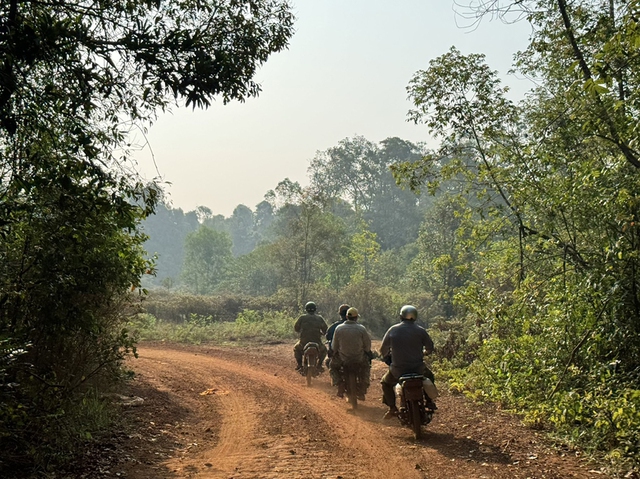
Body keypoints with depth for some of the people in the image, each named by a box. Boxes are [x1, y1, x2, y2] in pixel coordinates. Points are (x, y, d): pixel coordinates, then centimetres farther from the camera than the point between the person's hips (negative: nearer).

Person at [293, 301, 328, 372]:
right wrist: (321, 334, 27)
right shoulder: (320, 318, 4)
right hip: (317, 342, 0)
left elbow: (296, 328, 7)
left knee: (296, 349, 32)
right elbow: (325, 330, 5)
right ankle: (319, 365, 16)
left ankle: (299, 365, 20)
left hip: (304, 342, 0)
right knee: (324, 350, 32)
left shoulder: (302, 318, 2)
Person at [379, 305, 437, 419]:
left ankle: (392, 408, 13)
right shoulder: (420, 330, -3)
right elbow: (430, 348, 7)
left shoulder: (393, 330, -2)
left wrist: (386, 357, 28)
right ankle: (429, 401, 26)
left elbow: (383, 350, 5)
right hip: (418, 368, 1)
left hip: (398, 369, -1)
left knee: (385, 382, 25)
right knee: (429, 376, 33)